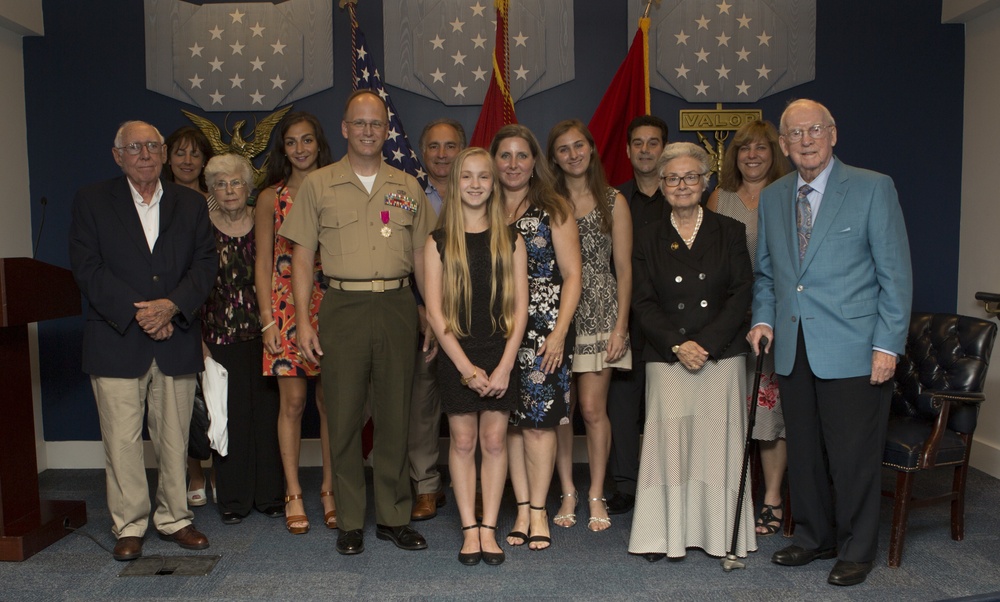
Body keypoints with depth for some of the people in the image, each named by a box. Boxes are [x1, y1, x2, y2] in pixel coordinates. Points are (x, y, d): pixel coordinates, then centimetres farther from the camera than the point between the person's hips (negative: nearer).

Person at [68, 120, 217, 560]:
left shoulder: (191, 203, 12)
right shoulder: (91, 201, 5)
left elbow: (206, 262, 4)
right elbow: (87, 267, -3)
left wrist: (173, 305, -12)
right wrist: (135, 312, -12)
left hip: (177, 339, 2)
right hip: (116, 342, -2)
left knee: (174, 437, 8)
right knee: (122, 439, 2)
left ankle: (174, 518, 22)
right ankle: (129, 526, 16)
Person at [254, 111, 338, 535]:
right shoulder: (271, 197, 7)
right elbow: (262, 263, 6)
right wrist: (268, 319, -2)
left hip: (331, 305, 0)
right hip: (286, 306, 0)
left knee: (330, 402, 4)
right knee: (293, 401, 1)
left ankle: (329, 491, 17)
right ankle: (293, 495, 13)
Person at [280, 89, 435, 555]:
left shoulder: (408, 188, 12)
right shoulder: (318, 185, 8)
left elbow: (421, 258, 13)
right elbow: (302, 256, 6)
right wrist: (302, 318, -3)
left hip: (397, 307, 2)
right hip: (343, 306, -1)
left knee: (395, 416, 6)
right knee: (344, 418, 3)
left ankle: (394, 517, 19)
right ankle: (350, 522, 16)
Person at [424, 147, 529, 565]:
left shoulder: (510, 241, 4)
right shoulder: (439, 243, 1)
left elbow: (520, 308, 1)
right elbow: (435, 311, -4)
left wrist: (505, 365, -8)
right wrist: (466, 366, -10)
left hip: (500, 356, 1)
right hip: (457, 357, -1)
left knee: (495, 440, 4)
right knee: (462, 441, 5)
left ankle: (489, 527, 15)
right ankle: (470, 530, 15)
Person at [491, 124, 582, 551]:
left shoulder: (554, 209, 3)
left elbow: (572, 275, 0)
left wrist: (559, 332, -9)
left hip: (544, 327, -2)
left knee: (538, 419, -4)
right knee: (510, 420, 4)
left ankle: (538, 511, 6)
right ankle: (522, 509, 14)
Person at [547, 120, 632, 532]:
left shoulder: (613, 202, 6)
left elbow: (624, 268, 4)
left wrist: (621, 325, -3)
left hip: (599, 313, -1)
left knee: (592, 408, -4)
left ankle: (596, 495, 12)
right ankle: (567, 492, 17)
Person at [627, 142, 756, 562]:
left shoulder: (730, 232, 8)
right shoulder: (649, 239, 10)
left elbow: (741, 294, 0)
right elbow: (643, 303, 3)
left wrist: (707, 344, -12)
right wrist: (676, 345, -11)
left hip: (722, 355, 0)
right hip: (666, 358, 1)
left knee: (717, 440, 1)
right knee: (667, 439, -4)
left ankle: (721, 535, 14)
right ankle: (664, 535, 6)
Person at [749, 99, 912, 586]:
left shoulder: (873, 188, -3)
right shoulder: (771, 198, 11)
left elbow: (895, 273, -5)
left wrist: (888, 344, -10)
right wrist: (763, 318, 2)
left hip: (853, 350, -4)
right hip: (792, 349, 5)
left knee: (853, 455, 4)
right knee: (804, 450, 13)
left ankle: (856, 550, 22)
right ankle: (813, 536, 31)